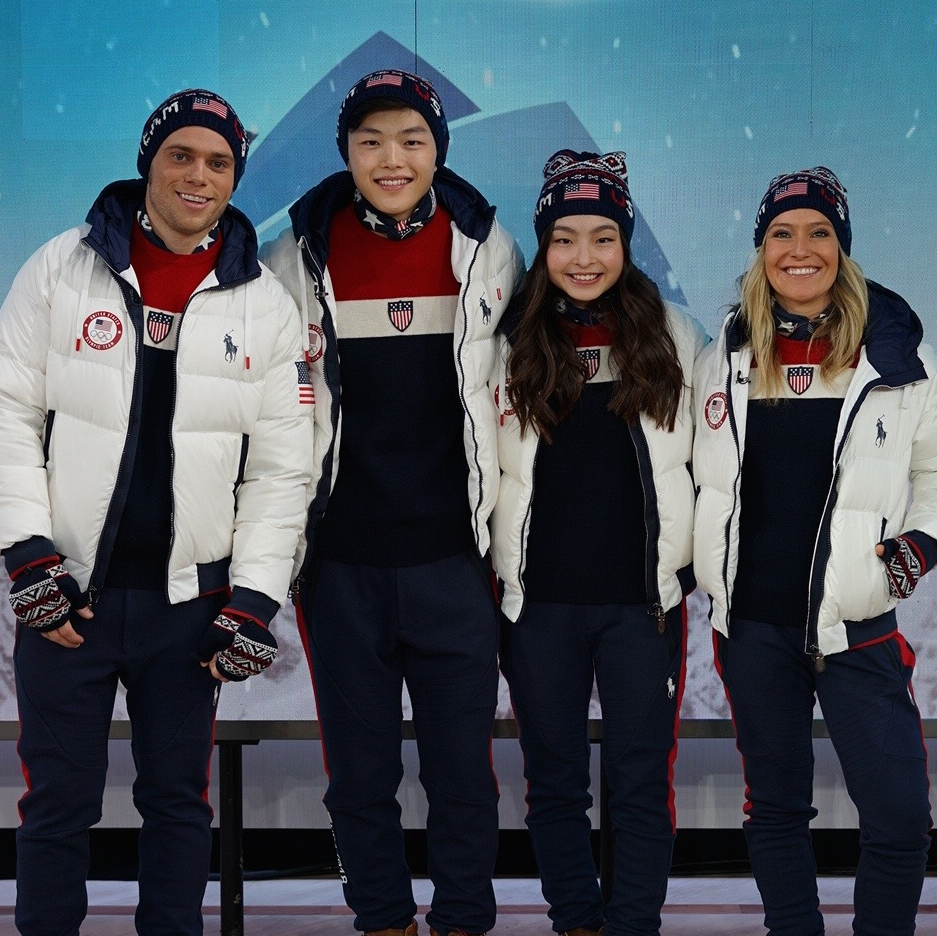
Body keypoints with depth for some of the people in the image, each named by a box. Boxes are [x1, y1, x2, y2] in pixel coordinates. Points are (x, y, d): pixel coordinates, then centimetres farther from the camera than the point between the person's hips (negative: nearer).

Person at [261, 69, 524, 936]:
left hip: (454, 556, 0)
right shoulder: (300, 255, 2)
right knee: (360, 771, 10)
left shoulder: (488, 250, 3)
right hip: (341, 560, 1)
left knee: (463, 768, 5)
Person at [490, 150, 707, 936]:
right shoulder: (511, 342, 3)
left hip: (643, 599, -1)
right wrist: (495, 572, 4)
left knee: (642, 782, 2)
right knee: (555, 780, 10)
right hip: (539, 602, 1)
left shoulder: (673, 335, 3)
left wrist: (689, 557, 6)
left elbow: (710, 455, 10)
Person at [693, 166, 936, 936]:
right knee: (775, 805, 13)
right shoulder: (727, 354, 5)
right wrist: (692, 556, 6)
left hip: (857, 621, -2)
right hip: (753, 619, 2)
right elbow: (692, 467, 16)